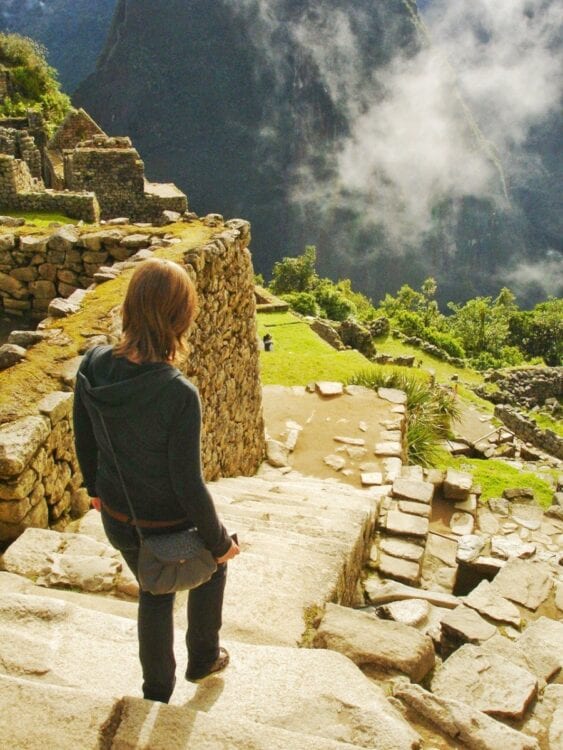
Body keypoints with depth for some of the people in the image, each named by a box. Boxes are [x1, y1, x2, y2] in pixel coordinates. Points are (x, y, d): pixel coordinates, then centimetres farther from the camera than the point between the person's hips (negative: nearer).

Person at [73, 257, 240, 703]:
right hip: (169, 527, -5)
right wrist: (220, 540, -8)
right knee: (213, 567, 31)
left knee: (154, 593, 32)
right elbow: (188, 483, -25)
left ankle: (157, 692, 51)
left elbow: (84, 440, -1)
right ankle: (203, 659, 51)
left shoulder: (93, 367, -16)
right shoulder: (178, 395, -34)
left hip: (117, 518, 5)